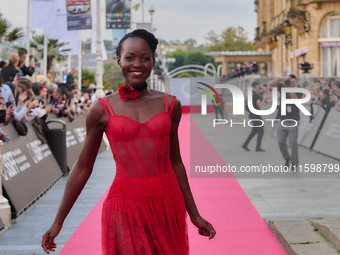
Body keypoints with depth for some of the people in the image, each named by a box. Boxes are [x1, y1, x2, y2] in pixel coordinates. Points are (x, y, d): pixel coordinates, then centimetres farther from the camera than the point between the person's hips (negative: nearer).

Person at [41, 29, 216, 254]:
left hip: (167, 204, 3)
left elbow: (175, 162, 12)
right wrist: (58, 222, 6)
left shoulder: (170, 105, 5)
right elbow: (82, 168, 4)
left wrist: (194, 215, 16)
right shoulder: (102, 109, -1)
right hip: (125, 204, -2)